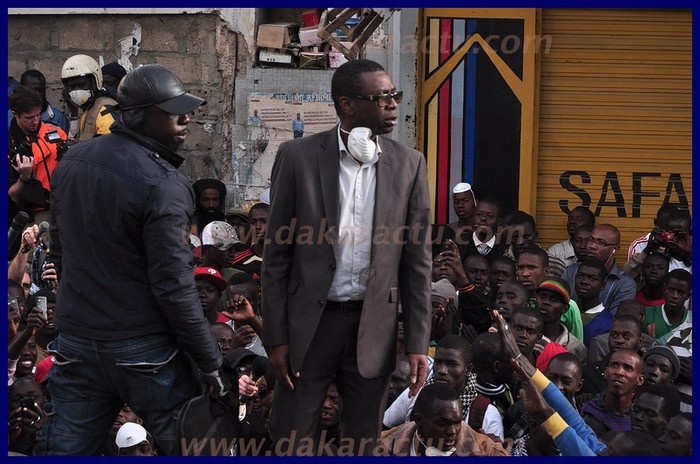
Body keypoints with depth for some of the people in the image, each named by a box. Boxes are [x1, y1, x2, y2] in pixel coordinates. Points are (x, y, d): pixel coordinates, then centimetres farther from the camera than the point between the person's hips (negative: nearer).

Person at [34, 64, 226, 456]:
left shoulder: (73, 160, 4)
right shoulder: (162, 184, -18)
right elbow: (174, 286, -19)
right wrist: (210, 361, -12)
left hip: (76, 342, 7)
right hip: (143, 350, -6)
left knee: (64, 449, 11)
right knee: (188, 447, 7)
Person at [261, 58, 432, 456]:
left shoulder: (409, 164, 2)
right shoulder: (299, 156, -4)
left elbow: (417, 259, 4)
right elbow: (277, 253, -1)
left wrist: (418, 343, -1)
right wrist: (277, 336, -4)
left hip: (375, 325, 2)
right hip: (310, 320, -2)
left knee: (364, 443, 9)